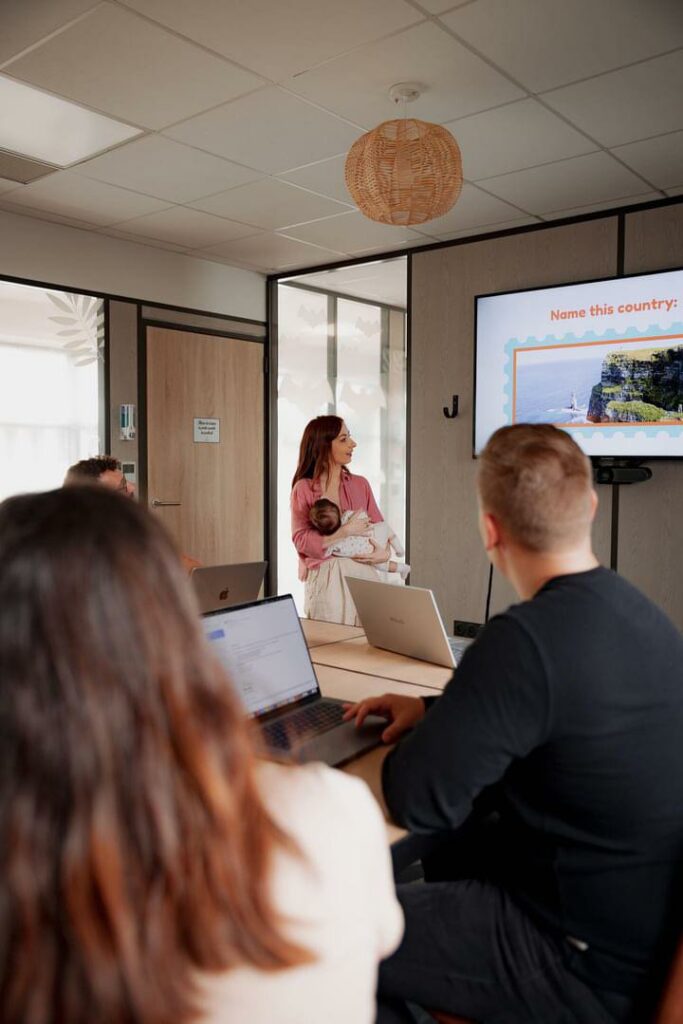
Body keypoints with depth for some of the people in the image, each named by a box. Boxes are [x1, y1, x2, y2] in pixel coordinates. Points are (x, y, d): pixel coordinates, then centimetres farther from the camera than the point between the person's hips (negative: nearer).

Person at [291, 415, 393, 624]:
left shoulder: (360, 484, 12)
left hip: (363, 574, 3)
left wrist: (385, 553, -7)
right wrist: (346, 531, -12)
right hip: (325, 579, -3)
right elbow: (302, 541, -8)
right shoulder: (303, 488, 0)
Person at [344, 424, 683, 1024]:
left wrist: (422, 735, -3)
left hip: (591, 973, -9)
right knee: (448, 852, 27)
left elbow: (417, 804, -24)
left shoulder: (527, 638, -31)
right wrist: (434, 712, 7)